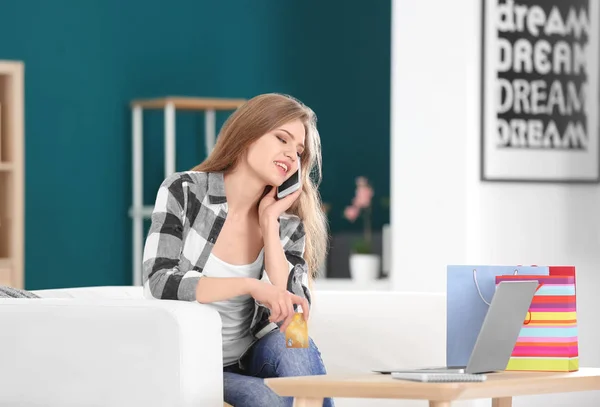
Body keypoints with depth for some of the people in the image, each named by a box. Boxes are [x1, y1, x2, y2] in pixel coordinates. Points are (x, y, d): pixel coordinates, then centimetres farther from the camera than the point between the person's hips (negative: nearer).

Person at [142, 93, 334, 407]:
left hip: (250, 360, 3)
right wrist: (250, 285, -33)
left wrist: (269, 223, -14)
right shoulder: (184, 191, -10)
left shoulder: (289, 226, -1)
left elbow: (291, 317, -14)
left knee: (294, 345, -30)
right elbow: (159, 284, -22)